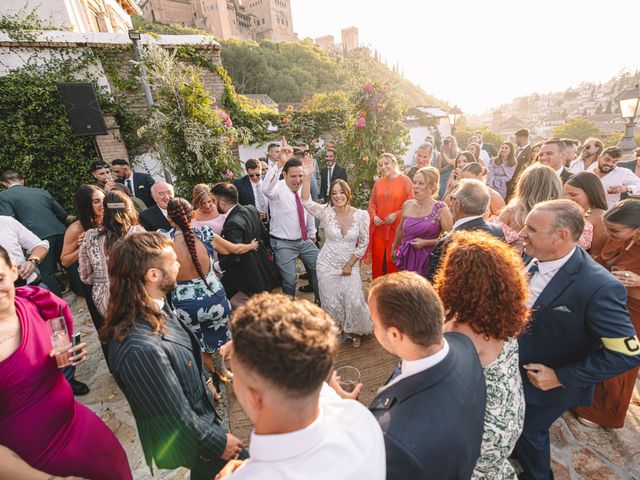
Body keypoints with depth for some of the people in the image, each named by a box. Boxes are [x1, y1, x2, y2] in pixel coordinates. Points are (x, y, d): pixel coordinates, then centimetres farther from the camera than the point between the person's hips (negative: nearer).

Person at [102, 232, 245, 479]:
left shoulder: (154, 307, -13)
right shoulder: (141, 348, -40)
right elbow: (178, 417, -27)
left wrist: (203, 386, 14)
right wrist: (218, 442, -13)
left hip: (200, 409, 7)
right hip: (191, 440, -7)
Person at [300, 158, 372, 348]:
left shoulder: (361, 215, -10)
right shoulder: (326, 212, -11)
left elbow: (364, 243, -4)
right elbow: (306, 202, -27)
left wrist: (350, 264, -6)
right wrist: (307, 177, -37)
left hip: (351, 264, 0)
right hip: (327, 264, 0)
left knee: (354, 301, -1)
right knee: (331, 302, 11)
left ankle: (355, 331, 31)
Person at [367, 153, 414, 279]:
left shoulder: (405, 181, -2)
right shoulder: (378, 184, 11)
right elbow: (372, 204, 14)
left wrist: (396, 214, -17)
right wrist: (374, 216, -5)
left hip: (397, 229, -4)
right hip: (378, 229, 4)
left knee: (394, 263, 1)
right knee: (378, 262, 8)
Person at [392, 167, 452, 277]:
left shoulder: (441, 209, -8)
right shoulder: (407, 205, 4)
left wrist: (426, 242, -14)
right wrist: (394, 247, 28)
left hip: (428, 259, -3)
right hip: (407, 257, 4)